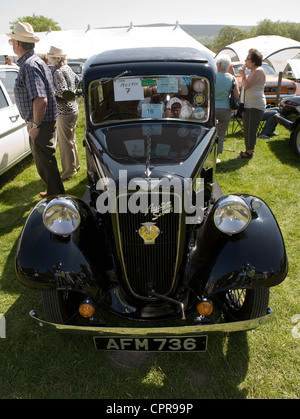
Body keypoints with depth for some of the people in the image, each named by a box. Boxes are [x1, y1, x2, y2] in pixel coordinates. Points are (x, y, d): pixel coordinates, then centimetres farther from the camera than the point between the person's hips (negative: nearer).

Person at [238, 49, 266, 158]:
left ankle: (249, 152, 2)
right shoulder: (254, 71, 19)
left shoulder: (258, 70, -13)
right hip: (249, 104, 11)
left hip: (255, 106, -11)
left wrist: (242, 74, -6)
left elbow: (246, 85, -19)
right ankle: (249, 150, 25)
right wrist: (243, 73, 14)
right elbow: (246, 85, 22)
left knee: (250, 130, -6)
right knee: (247, 130, 15)